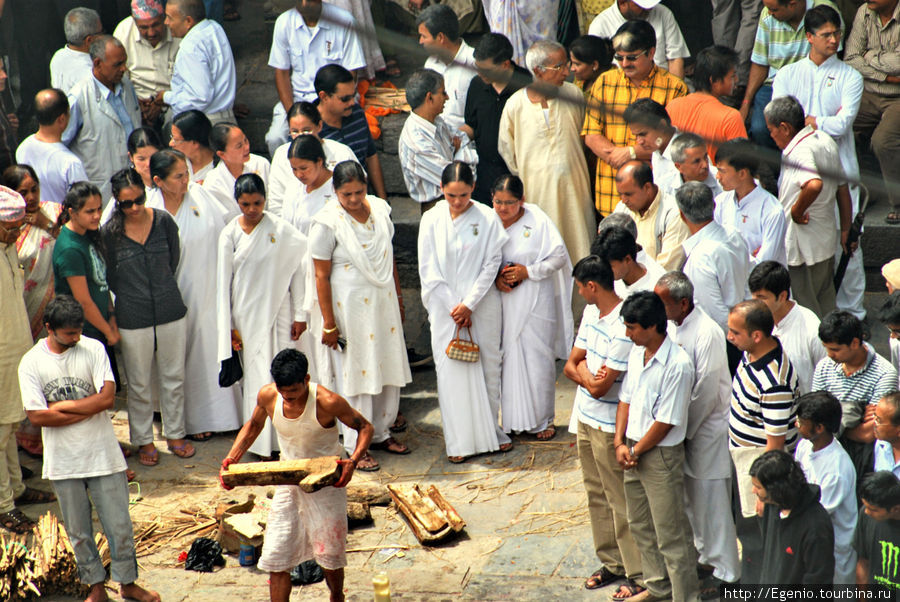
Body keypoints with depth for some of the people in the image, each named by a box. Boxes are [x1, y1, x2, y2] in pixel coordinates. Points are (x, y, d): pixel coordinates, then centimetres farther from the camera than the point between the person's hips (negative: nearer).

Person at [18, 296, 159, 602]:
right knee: (78, 532, 12)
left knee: (120, 526, 6)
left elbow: (107, 397, -14)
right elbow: (36, 416, -13)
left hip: (102, 455, 0)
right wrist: (88, 408, -13)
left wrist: (62, 406, -14)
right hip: (63, 463, 0)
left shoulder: (93, 349, -5)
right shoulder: (31, 363, -6)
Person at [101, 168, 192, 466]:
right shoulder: (109, 232, -10)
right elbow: (110, 277, 1)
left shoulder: (164, 221, -5)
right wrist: (133, 296, 4)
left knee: (174, 377, 14)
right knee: (139, 384, 10)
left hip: (170, 312, 2)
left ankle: (175, 434, 31)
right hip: (133, 318, -2)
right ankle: (143, 440, 26)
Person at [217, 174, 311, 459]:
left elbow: (299, 270, -2)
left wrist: (300, 315, -3)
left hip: (279, 312, -1)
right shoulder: (230, 234, -1)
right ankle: (261, 443, 12)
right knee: (256, 377, 3)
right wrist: (229, 327, 1)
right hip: (248, 315, 1)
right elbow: (223, 283, 2)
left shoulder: (281, 230, -5)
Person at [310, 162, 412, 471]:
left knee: (388, 369, 12)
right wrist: (329, 323, -13)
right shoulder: (327, 223, -15)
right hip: (349, 304, -5)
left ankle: (380, 433, 29)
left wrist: (398, 298, 17)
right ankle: (356, 446, 13)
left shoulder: (379, 209, 2)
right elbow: (321, 276, -12)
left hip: (383, 301, 6)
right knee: (355, 373, 2)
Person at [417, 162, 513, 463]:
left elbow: (491, 264, -6)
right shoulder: (431, 220, -3)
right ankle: (460, 440, 9)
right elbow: (428, 270, -3)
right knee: (452, 370, 1)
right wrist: (454, 308, -8)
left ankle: (490, 429, 24)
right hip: (445, 306, 0)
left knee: (488, 365, 7)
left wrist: (469, 304, -12)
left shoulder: (487, 218, -6)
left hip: (482, 304, 0)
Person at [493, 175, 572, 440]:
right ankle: (513, 419, 15)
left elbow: (559, 257, -6)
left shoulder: (538, 221, -9)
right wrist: (495, 278, -9)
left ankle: (542, 420, 15)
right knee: (509, 357, 4)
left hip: (536, 301, -3)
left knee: (538, 360, 1)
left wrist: (528, 271, -15)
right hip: (505, 303, 3)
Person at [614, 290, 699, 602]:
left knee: (671, 535, 0)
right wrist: (620, 444, -2)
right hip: (633, 451, 9)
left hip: (661, 455, -9)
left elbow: (666, 422, -21)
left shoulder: (677, 365, -24)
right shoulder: (637, 352, 2)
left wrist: (636, 451, -12)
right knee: (640, 525, 22)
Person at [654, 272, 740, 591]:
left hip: (707, 425, -8)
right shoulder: (672, 325, 1)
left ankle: (724, 569, 10)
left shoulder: (707, 334, -24)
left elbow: (706, 392, -21)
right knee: (692, 494, 18)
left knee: (711, 497, 0)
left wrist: (683, 430, -13)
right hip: (683, 424, 8)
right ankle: (705, 553, 34)